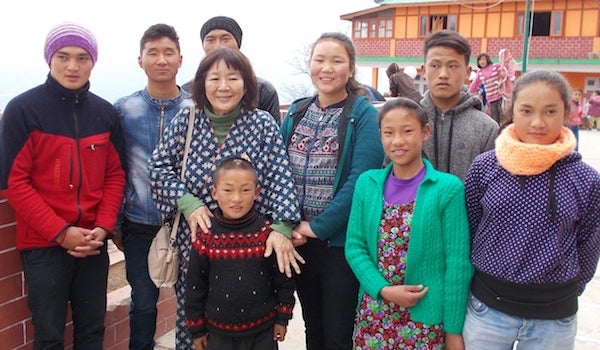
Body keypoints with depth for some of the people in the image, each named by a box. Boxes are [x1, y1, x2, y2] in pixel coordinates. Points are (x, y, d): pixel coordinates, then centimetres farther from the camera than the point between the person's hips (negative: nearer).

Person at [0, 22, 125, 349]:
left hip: (93, 243, 4)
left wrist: (103, 227, -7)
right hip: (43, 243, -3)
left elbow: (115, 174, 7)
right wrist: (60, 232, -15)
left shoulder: (105, 112, 5)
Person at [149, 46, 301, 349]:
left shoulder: (263, 125, -4)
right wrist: (188, 203, -13)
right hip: (193, 237, 1)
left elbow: (279, 178, -9)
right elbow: (159, 167, 2)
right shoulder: (185, 121, 0)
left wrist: (281, 227, -21)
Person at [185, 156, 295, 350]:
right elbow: (195, 285, -1)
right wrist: (197, 329, 3)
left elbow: (283, 278, -2)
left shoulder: (267, 233, -10)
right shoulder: (205, 237, -8)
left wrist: (282, 318, 1)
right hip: (218, 331, 1)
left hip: (262, 331, 0)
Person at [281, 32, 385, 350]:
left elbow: (360, 180, -17)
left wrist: (319, 226, -17)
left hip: (341, 241, -5)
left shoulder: (364, 114, -8)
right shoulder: (296, 112, 8)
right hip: (299, 239, 5)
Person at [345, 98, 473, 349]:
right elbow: (354, 246, 0)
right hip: (372, 315, 3)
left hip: (425, 319, -2)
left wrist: (454, 329, -7)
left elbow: (458, 263, -8)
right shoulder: (367, 183, 1)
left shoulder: (448, 188, -9)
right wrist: (384, 289, -13)